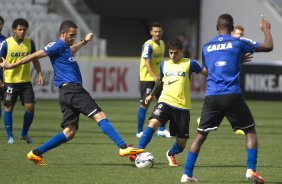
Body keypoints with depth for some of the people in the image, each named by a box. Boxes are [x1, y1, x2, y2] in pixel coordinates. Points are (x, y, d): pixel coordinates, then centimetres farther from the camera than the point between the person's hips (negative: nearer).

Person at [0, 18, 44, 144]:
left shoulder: (30, 43, 2)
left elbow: (35, 60, 12)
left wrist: (40, 75, 3)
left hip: (26, 81, 3)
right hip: (10, 81, -3)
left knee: (30, 107, -4)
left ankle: (24, 134, 15)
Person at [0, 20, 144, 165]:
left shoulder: (65, 48, 24)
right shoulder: (58, 45, -5)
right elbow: (36, 55, -6)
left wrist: (84, 41, 62)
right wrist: (13, 65, -6)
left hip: (68, 93, 10)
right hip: (72, 89, -10)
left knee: (69, 133, 5)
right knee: (100, 116, -16)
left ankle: (36, 153, 3)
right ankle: (123, 147, -25)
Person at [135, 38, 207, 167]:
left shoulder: (190, 63, 1)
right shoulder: (164, 65, 13)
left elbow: (207, 73, -1)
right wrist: (152, 95, 40)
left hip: (182, 106, -1)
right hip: (165, 101, 1)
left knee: (181, 143, 5)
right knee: (153, 123, -29)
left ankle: (171, 154, 38)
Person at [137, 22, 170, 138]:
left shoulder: (162, 43, 10)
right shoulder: (148, 45, -14)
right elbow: (147, 64, -21)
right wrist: (155, 78, -30)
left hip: (158, 78, 7)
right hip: (147, 79, -7)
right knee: (144, 104, -4)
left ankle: (162, 130, 10)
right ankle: (139, 131, 4)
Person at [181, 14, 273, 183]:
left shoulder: (206, 47, 15)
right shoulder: (238, 43, 3)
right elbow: (269, 46, 8)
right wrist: (266, 29, 27)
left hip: (211, 97, 3)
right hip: (233, 96, -3)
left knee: (201, 135, 11)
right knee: (250, 131, 11)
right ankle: (251, 170, -3)